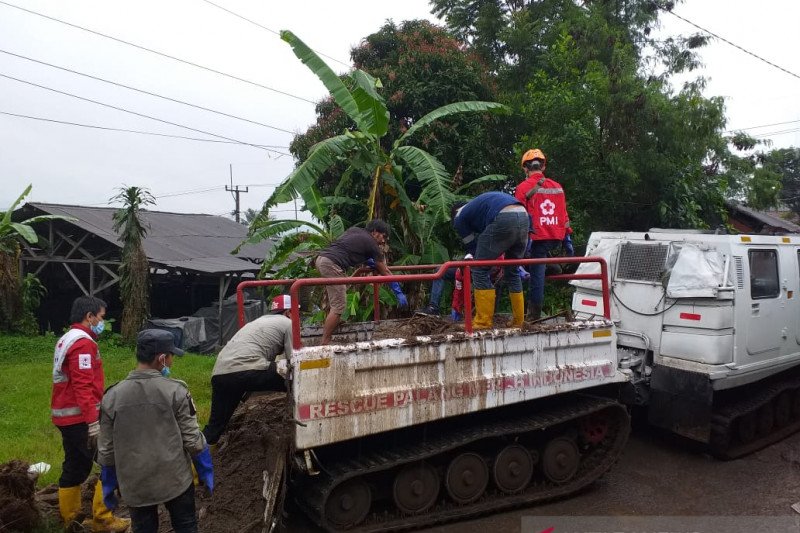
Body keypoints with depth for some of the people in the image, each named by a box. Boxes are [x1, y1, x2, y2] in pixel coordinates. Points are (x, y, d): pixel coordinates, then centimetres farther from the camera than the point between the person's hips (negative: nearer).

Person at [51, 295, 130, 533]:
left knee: (75, 467, 17)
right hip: (80, 417, -11)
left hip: (66, 415, 11)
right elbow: (83, 386, -24)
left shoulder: (66, 340, 16)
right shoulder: (83, 342, -17)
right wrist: (93, 422, -25)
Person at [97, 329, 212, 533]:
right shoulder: (175, 391, -15)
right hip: (175, 479, -2)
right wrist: (206, 470, 5)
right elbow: (192, 439, -10)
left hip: (135, 484, 2)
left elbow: (106, 449, 0)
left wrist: (108, 485, 14)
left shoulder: (112, 396, -7)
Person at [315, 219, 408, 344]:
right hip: (332, 264, -9)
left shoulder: (353, 230, 23)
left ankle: (334, 320, 29)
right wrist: (399, 293, 16)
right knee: (338, 306, -7)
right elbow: (385, 273, 9)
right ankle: (325, 343, -9)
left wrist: (369, 262, 43)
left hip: (321, 258, 9)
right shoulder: (371, 244, 5)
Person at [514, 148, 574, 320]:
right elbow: (564, 215, 13)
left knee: (537, 274, 1)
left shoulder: (523, 187, -4)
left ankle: (535, 313, 5)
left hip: (538, 238, -5)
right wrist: (567, 239, 17)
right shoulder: (557, 186, 11)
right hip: (557, 238, 5)